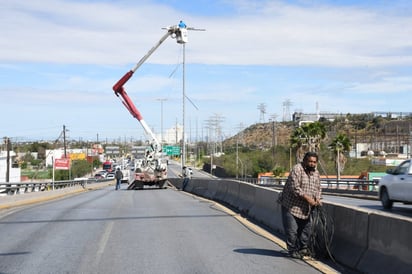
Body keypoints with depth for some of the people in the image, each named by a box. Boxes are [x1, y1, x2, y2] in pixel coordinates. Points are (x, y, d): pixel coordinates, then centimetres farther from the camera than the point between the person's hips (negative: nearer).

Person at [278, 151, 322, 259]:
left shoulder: (316, 173, 8)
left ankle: (303, 248, 28)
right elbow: (295, 188, -25)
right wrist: (307, 198, -26)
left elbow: (318, 188, 16)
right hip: (290, 205, -7)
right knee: (292, 230, -5)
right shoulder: (297, 169, -17)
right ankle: (292, 250, 7)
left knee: (306, 228, 13)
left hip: (305, 208, 7)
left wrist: (317, 198, -4)